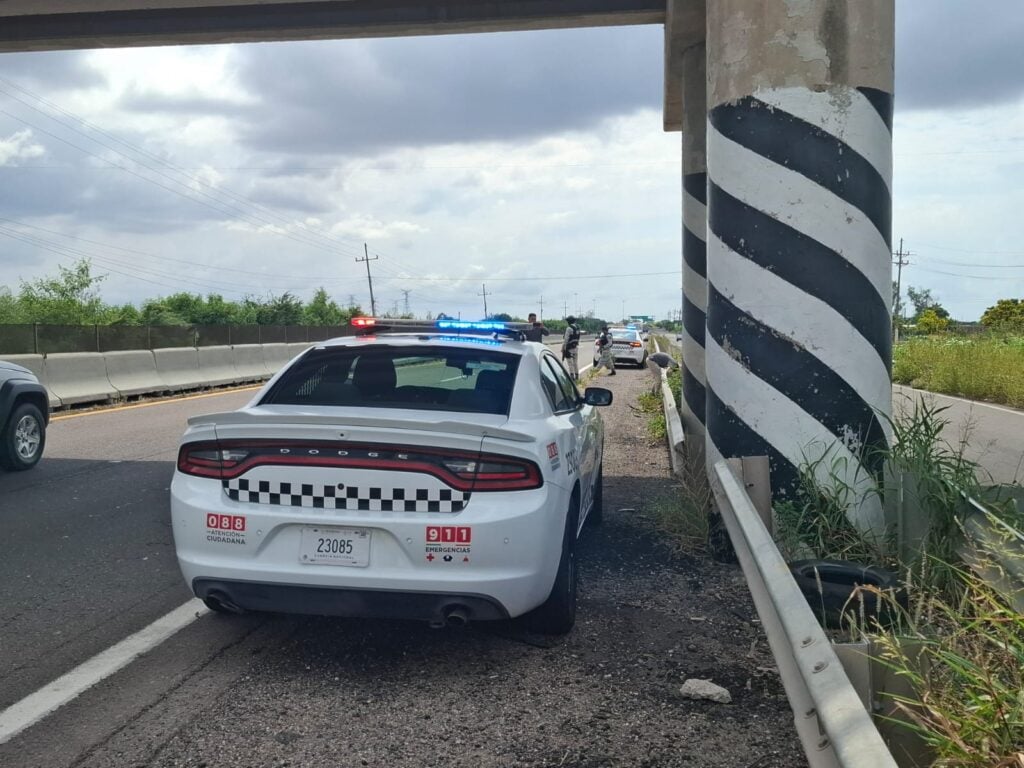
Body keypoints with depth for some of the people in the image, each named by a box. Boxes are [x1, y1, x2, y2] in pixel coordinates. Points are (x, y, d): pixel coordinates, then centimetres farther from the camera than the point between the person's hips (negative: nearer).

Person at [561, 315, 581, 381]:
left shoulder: (569, 328, -15)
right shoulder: (577, 328, 9)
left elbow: (566, 339, -15)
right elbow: (577, 338, 12)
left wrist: (563, 348, -9)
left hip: (570, 348, -8)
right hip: (576, 346, 8)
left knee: (570, 363, -5)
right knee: (576, 362, 13)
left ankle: (572, 376, -7)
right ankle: (577, 376, 17)